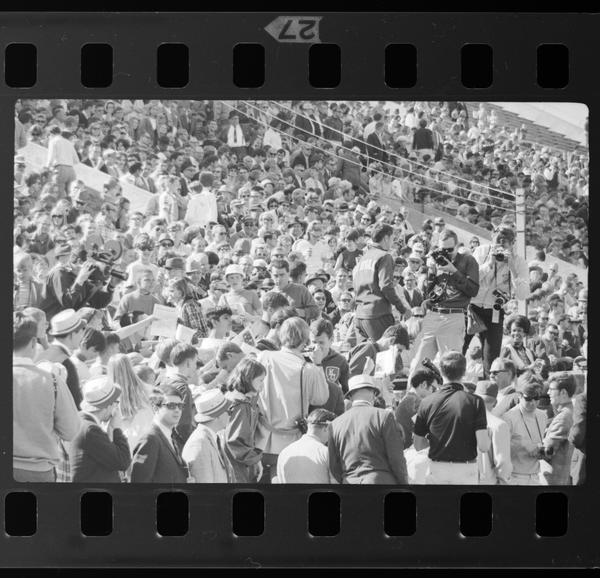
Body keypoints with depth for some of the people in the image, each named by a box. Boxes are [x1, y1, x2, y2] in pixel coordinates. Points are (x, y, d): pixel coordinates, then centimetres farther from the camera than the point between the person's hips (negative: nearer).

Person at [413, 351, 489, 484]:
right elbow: (483, 446, -12)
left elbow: (418, 446, 3)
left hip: (437, 469, 2)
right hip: (465, 469, -1)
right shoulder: (475, 402, -8)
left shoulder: (427, 402, -3)